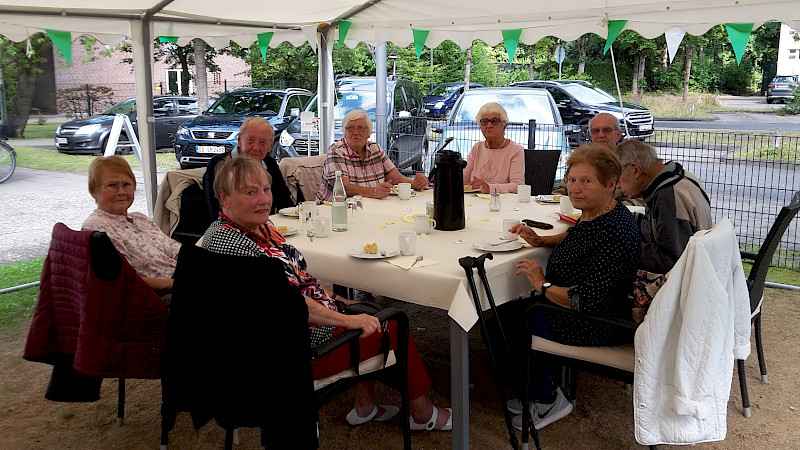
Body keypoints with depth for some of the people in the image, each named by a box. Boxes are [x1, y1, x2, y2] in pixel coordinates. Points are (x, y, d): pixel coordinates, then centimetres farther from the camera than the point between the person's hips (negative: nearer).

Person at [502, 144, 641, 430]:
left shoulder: (614, 234, -31)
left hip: (594, 328, -10)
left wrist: (543, 286, -21)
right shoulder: (594, 213, 0)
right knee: (508, 308, 19)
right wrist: (540, 241, 9)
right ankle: (534, 393, 28)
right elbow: (576, 236, 25)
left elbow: (586, 299, -34)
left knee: (506, 319, 0)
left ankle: (548, 401, 17)